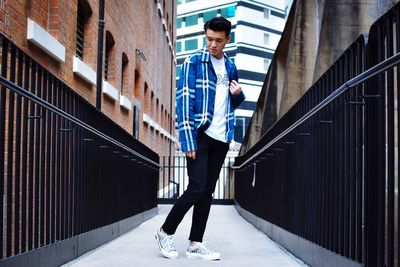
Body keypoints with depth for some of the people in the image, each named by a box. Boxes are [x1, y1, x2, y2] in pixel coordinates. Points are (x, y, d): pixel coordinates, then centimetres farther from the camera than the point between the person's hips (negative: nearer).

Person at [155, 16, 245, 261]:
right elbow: (184, 101, -10)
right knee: (197, 188, -9)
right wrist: (187, 140, -18)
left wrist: (239, 94, -1)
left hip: (221, 139, 6)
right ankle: (166, 233, 8)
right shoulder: (193, 62, -4)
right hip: (200, 135, -5)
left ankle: (196, 243, 13)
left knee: (208, 191, 7)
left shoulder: (230, 67, 14)